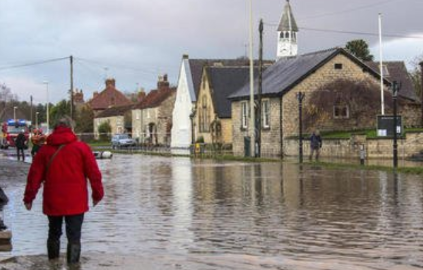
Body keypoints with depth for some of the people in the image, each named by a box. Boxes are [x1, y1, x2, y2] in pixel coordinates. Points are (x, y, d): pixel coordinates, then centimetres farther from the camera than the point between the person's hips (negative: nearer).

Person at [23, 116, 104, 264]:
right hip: (76, 202, -2)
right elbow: (94, 174, -3)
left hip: (52, 202, 3)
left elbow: (34, 176, 3)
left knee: (53, 234, 18)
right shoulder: (81, 148, -2)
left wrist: (28, 198, 10)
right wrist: (98, 194, 7)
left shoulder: (45, 150, 3)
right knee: (74, 237, 0)